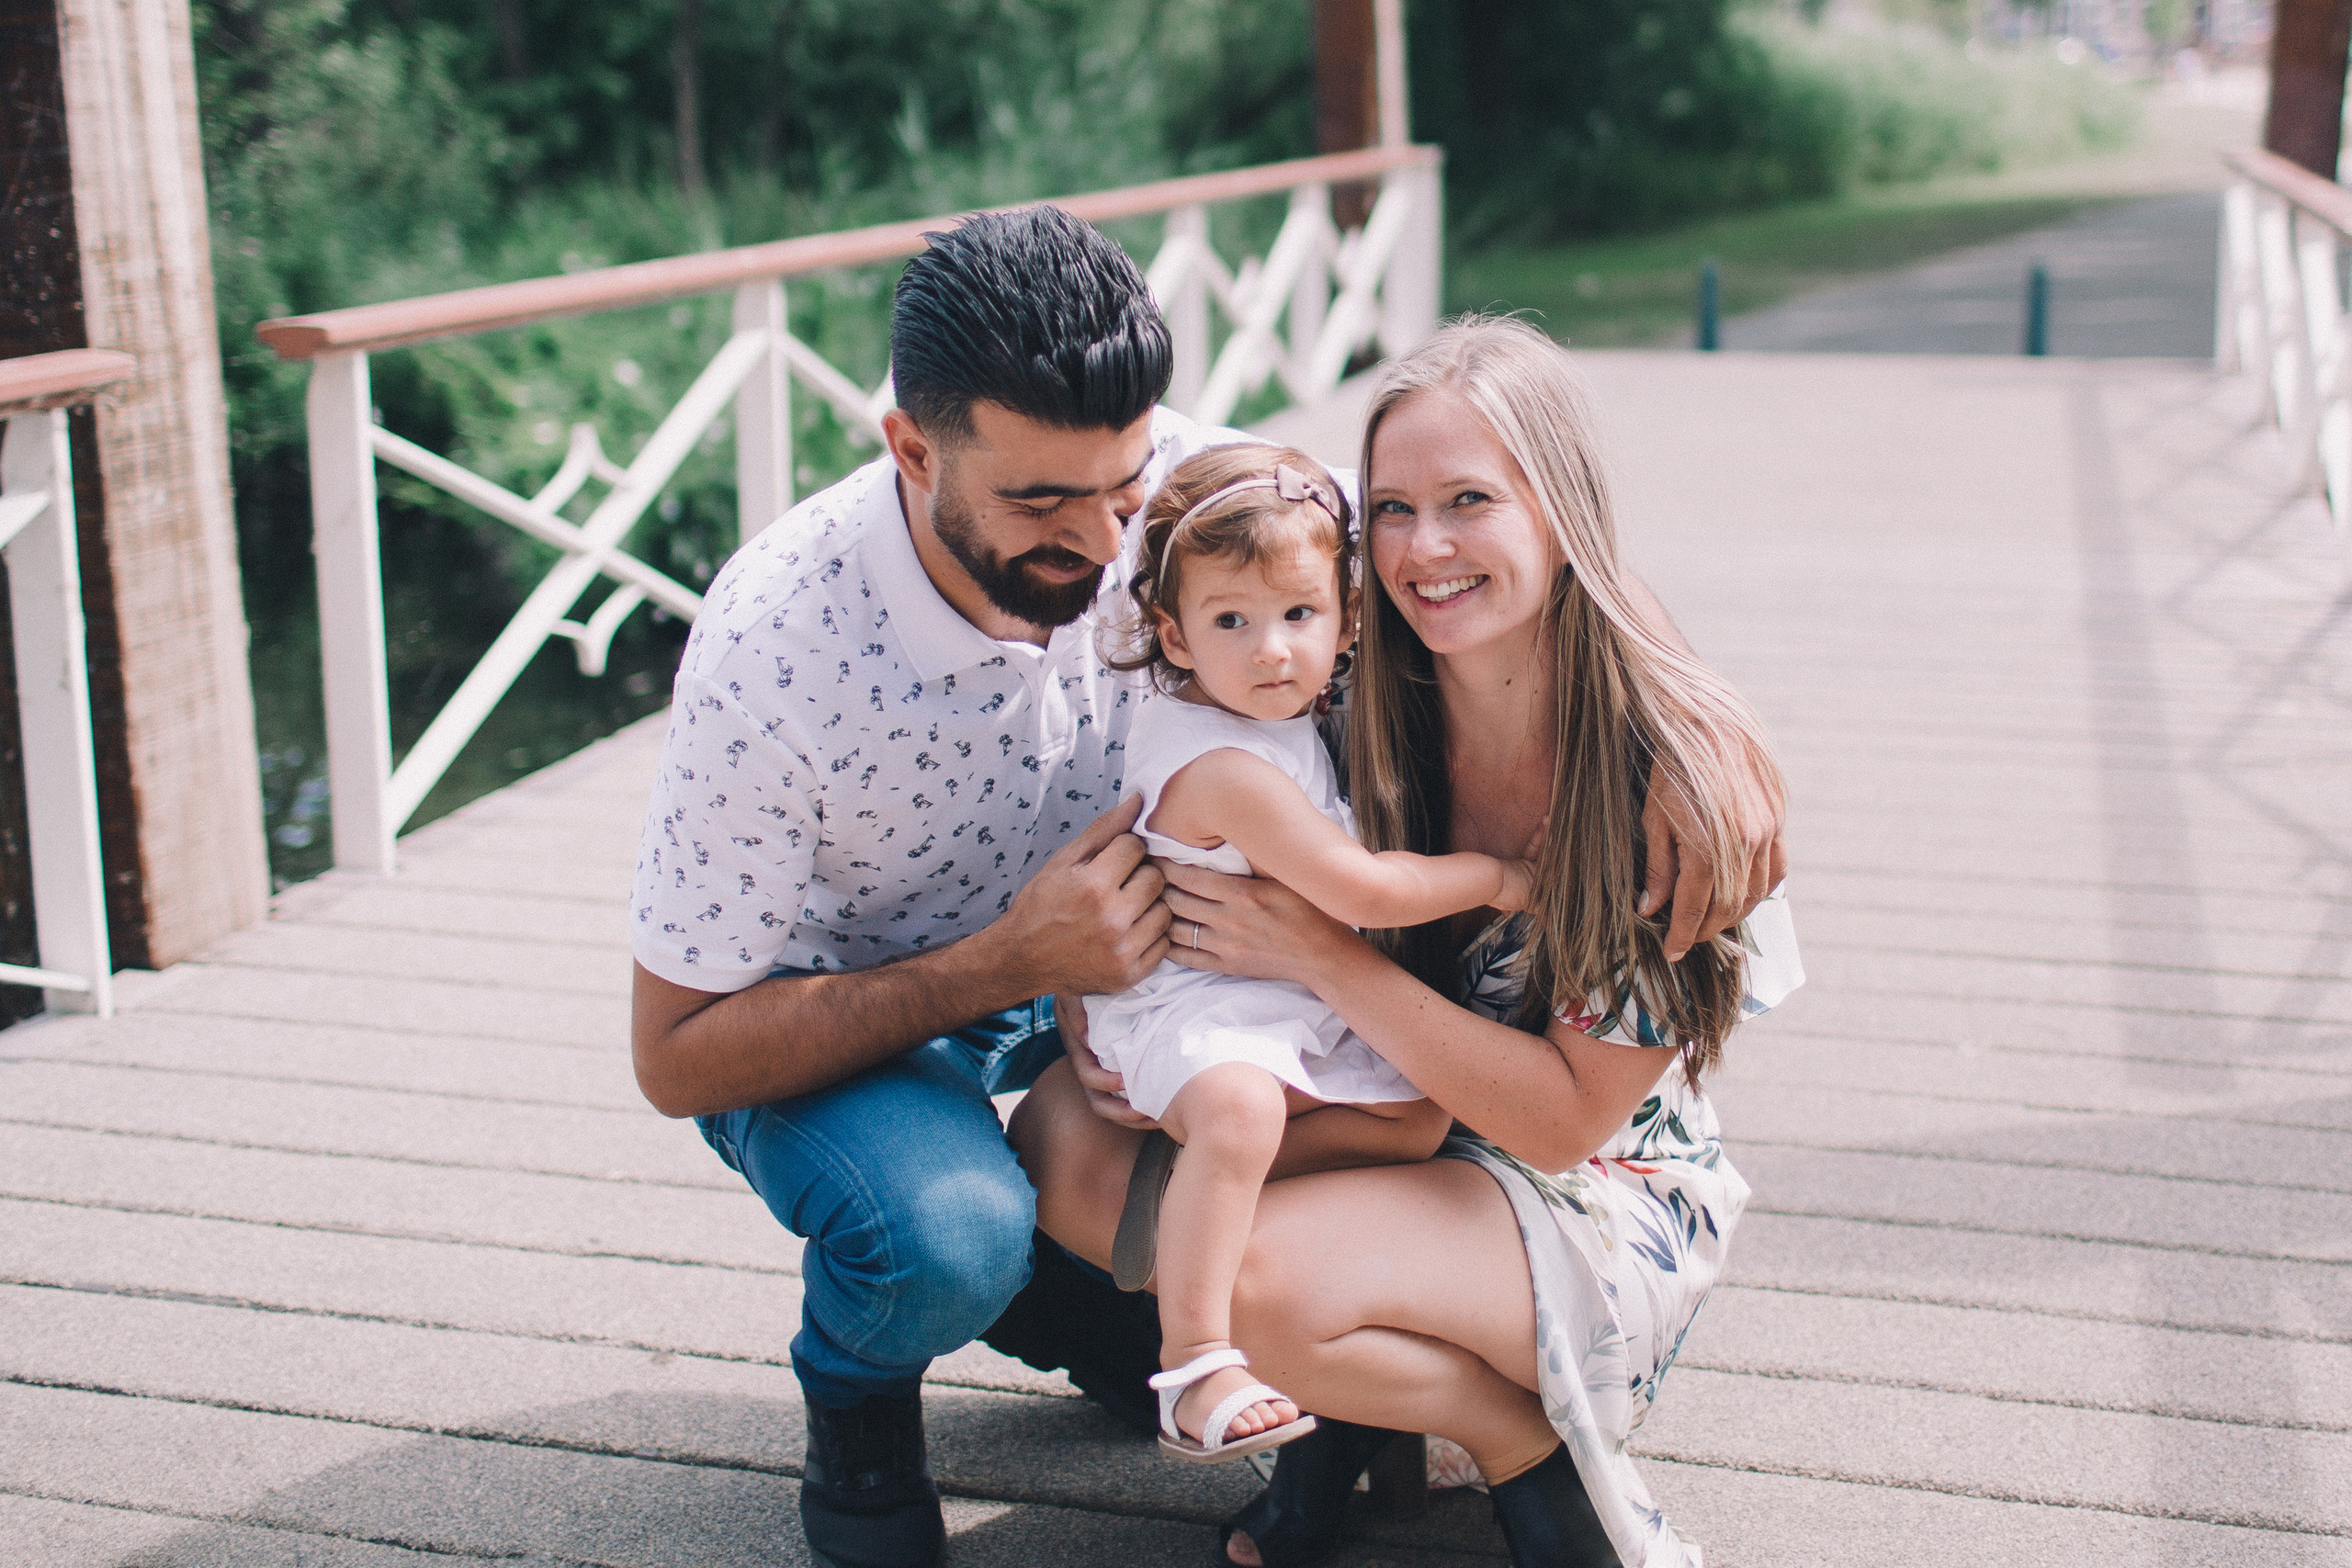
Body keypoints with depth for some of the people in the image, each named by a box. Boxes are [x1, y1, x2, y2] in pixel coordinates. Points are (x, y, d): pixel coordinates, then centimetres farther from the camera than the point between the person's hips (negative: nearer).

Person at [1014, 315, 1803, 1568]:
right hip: (1383, 1137, 6)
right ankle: (1350, 1394, 0)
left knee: (1261, 1281, -32)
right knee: (1062, 1140, -17)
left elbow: (1567, 1119, -20)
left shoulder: (1681, 770, -20)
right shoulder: (1354, 708, -8)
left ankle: (1529, 1436, -3)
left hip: (1604, 1201, -5)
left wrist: (1323, 958, -26)